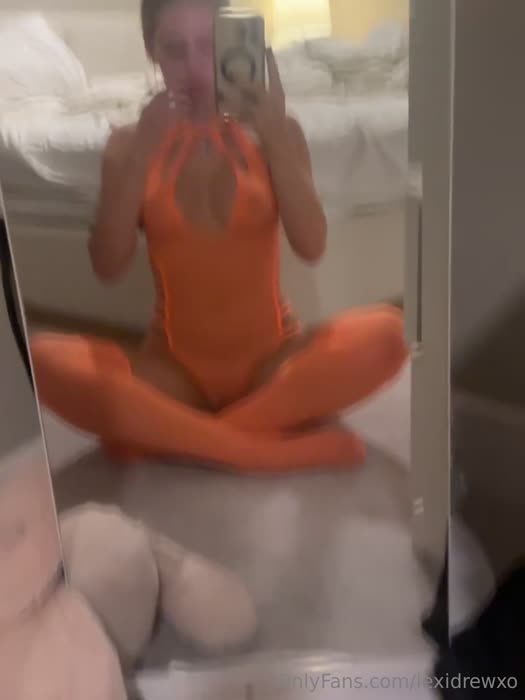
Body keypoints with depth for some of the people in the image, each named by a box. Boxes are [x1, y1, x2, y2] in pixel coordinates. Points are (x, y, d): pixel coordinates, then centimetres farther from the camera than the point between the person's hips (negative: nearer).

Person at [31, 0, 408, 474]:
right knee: (42, 360, -27)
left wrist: (275, 134, -17)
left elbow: (311, 247, -12)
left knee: (387, 333, -28)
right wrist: (143, 151, -17)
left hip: (273, 359, 1)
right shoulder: (131, 143, 2)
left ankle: (165, 436, -21)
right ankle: (275, 448, -27)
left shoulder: (274, 131, 2)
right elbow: (108, 267, -11)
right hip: (175, 367, 0)